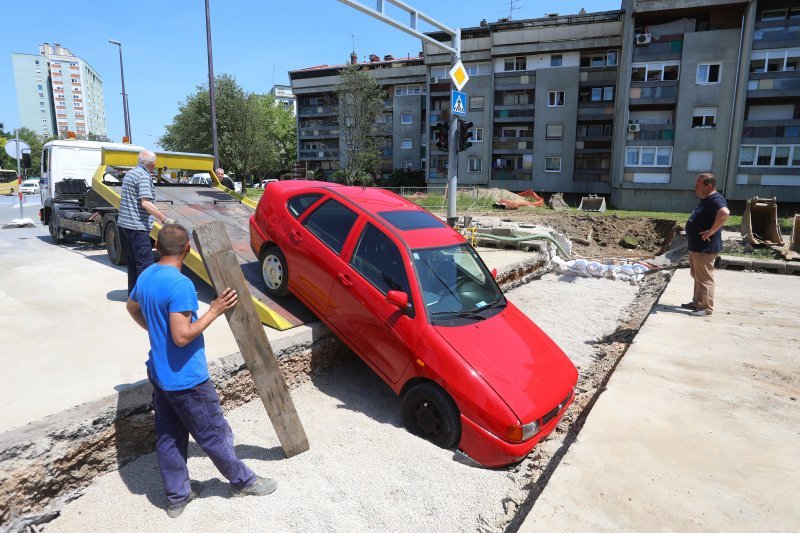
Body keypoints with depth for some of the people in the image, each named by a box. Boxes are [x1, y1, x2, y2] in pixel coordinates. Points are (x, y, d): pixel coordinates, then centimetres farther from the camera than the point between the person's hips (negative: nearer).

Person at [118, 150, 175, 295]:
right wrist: (165, 219, -22)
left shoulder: (130, 173, 16)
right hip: (138, 225, -10)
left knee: (132, 261, 16)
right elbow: (145, 203, -23)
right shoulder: (144, 176, -14)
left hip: (125, 223, 10)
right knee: (145, 263, -7)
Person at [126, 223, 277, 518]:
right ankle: (243, 481, 28)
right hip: (186, 379, -9)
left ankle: (176, 496, 33)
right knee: (214, 435, 9)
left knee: (168, 437, 18)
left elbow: (132, 307, 22)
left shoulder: (145, 277, 2)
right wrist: (215, 310, -22)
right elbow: (182, 336, -29)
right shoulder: (180, 284, -26)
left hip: (159, 373, 9)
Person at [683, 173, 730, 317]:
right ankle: (697, 302, 31)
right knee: (697, 276, 19)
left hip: (705, 249, -11)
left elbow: (725, 213, -40)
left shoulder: (715, 200, -19)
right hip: (696, 247, 11)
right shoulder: (706, 199, 13)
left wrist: (711, 231, -31)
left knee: (704, 278, -2)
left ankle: (706, 308, 6)